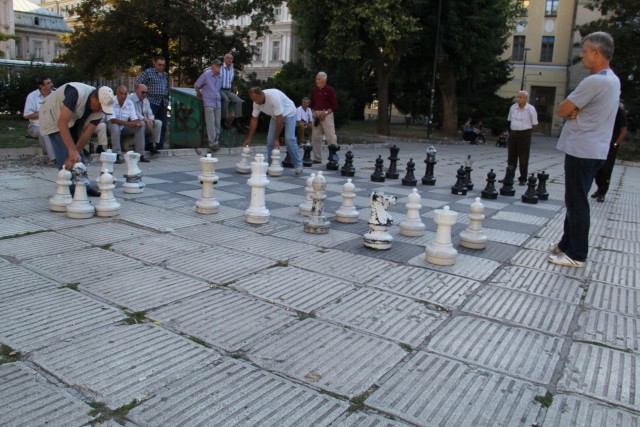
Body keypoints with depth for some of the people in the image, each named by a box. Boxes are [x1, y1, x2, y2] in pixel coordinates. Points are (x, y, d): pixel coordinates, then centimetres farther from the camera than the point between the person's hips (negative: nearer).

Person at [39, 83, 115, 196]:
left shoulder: (100, 111, -20)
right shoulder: (76, 93, -39)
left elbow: (86, 135, -18)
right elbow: (62, 123, -42)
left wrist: (74, 155, -26)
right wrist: (72, 151, -48)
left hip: (73, 121, 6)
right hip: (54, 116, -6)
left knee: (79, 154, 6)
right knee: (64, 156, -15)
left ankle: (84, 187, 16)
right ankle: (72, 190, -10)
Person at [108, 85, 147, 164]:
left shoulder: (130, 103, -5)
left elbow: (134, 118, -8)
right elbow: (112, 120, -29)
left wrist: (138, 122, -34)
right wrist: (127, 123, -40)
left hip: (124, 128, 4)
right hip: (113, 127, -4)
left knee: (140, 127, -18)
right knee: (114, 126, -37)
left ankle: (140, 155, -19)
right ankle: (117, 156, -39)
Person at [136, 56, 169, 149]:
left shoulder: (165, 75, 20)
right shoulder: (148, 72, 2)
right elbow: (138, 84, 0)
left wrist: (167, 99, 13)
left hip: (163, 103, 6)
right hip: (152, 102, -6)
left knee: (163, 125, 5)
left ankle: (160, 146, 12)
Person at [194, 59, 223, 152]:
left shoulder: (220, 77, 9)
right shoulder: (206, 75, -6)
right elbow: (196, 86, 3)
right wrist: (200, 95, 12)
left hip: (218, 103, 5)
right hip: (208, 103, -5)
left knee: (217, 124, 5)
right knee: (211, 124, -9)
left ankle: (216, 142, 14)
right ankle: (212, 144, -8)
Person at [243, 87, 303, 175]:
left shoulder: (274, 96, -38)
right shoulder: (256, 102, -17)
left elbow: (279, 119, -35)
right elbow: (254, 119, -4)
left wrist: (276, 139, -32)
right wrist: (249, 138, -5)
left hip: (288, 114, -6)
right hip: (275, 116, 6)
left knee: (289, 139, -20)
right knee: (270, 140, -4)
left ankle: (298, 165, -8)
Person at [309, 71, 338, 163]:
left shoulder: (330, 90, -2)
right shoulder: (314, 90, 12)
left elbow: (335, 105, -3)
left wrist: (325, 113, -14)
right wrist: (314, 112, 1)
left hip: (327, 114, -5)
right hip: (316, 115, 5)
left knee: (331, 137, -9)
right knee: (315, 137, 5)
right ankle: (317, 158, 13)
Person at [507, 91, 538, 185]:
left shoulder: (531, 109, -7)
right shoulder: (513, 107, 6)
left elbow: (534, 124, -2)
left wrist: (525, 129, 2)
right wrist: (515, 128, 10)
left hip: (524, 134, -5)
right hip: (513, 134, 5)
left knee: (523, 158, -1)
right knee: (511, 157, 9)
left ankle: (523, 179, 6)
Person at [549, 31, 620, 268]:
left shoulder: (594, 81, -19)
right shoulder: (613, 80, 14)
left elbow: (561, 111, -14)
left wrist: (571, 110, 3)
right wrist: (576, 111, -6)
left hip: (582, 150, -10)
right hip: (595, 150, 10)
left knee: (577, 203, -3)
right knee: (576, 201, 16)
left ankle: (576, 255, 4)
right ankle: (567, 244, 26)